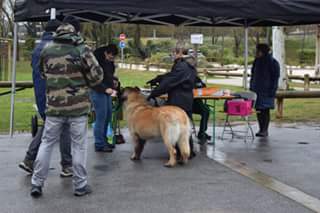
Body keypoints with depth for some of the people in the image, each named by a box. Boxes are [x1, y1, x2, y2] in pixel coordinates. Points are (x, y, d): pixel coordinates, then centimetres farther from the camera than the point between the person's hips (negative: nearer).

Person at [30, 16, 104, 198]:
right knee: (79, 146, 7)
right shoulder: (82, 49, -9)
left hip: (54, 105, 3)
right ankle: (80, 185, 14)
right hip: (78, 105, -3)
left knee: (47, 143, 12)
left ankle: (37, 183, 14)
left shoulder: (47, 50, 1)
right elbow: (97, 76, -7)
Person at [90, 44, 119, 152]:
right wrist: (105, 89, -27)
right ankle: (99, 144, 1)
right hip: (98, 91, -9)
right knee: (101, 117, -7)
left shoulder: (109, 61, 8)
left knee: (108, 115, 12)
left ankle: (103, 140, 24)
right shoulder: (97, 60, -19)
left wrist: (114, 80, 6)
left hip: (107, 91, 9)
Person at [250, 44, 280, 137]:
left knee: (265, 110, -6)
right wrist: (251, 88, 12)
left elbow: (275, 77, -9)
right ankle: (261, 129, 13)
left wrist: (272, 91, -15)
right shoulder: (257, 61, 10)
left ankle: (265, 130, -3)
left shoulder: (272, 62, -8)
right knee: (258, 110, 5)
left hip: (266, 90, -6)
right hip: (257, 90, 6)